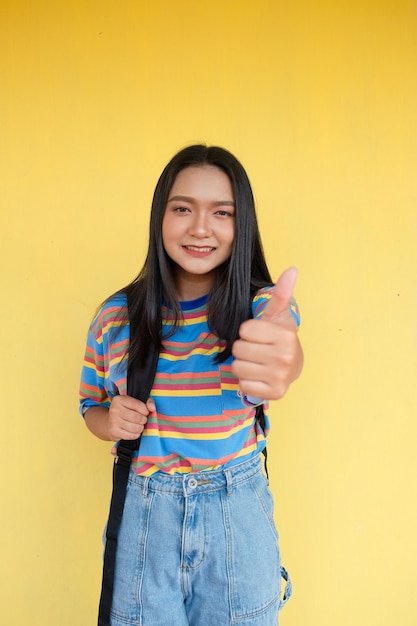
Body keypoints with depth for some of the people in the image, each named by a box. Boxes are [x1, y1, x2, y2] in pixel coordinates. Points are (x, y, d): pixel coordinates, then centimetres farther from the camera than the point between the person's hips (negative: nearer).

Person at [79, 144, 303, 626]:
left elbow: (277, 347, -34)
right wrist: (110, 421, -15)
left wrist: (286, 361, -58)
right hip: (145, 512, 1)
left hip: (238, 511, 0)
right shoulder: (117, 315, -5)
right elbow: (91, 407, 8)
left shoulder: (262, 304, -11)